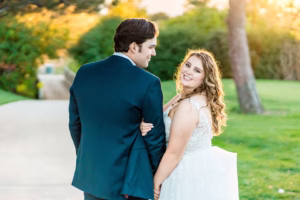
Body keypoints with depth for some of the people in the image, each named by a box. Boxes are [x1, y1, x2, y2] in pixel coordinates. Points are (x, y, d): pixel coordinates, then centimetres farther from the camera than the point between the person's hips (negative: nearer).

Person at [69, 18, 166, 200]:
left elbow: (75, 124, 9)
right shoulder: (148, 83, -15)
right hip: (128, 182, -5)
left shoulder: (84, 73, 0)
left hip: (90, 177, 5)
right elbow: (155, 136, -9)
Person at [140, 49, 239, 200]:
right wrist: (145, 127, -17)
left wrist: (155, 184, -10)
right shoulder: (183, 96, 5)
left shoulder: (189, 106, -24)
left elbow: (174, 153, -21)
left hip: (192, 178, -9)